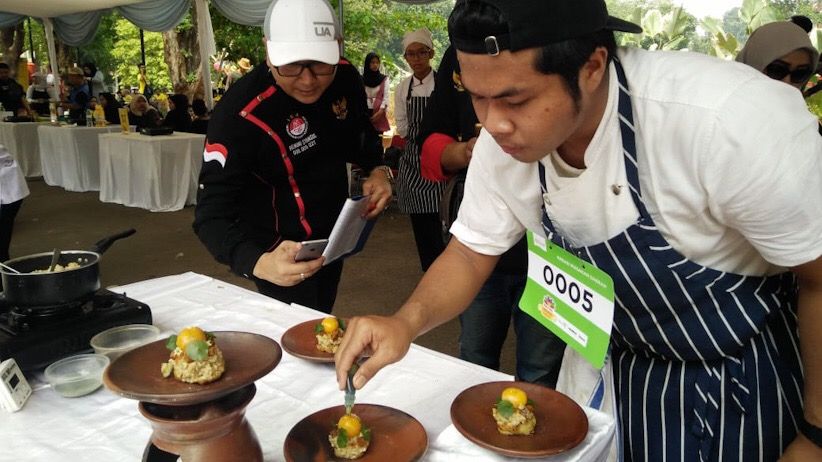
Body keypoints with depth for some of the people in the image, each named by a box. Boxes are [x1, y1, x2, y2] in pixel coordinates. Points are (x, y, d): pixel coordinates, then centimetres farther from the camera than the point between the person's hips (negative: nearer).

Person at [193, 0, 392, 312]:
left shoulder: (345, 78, -13)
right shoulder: (239, 114, -30)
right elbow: (213, 213, -32)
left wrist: (376, 169, -14)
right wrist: (259, 262, -51)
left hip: (332, 235, 6)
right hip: (282, 254, -6)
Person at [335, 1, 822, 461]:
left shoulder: (729, 120, -34)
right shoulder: (504, 141, -18)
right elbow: (470, 255, -7)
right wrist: (406, 322, -26)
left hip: (751, 374, -4)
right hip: (616, 362, 4)